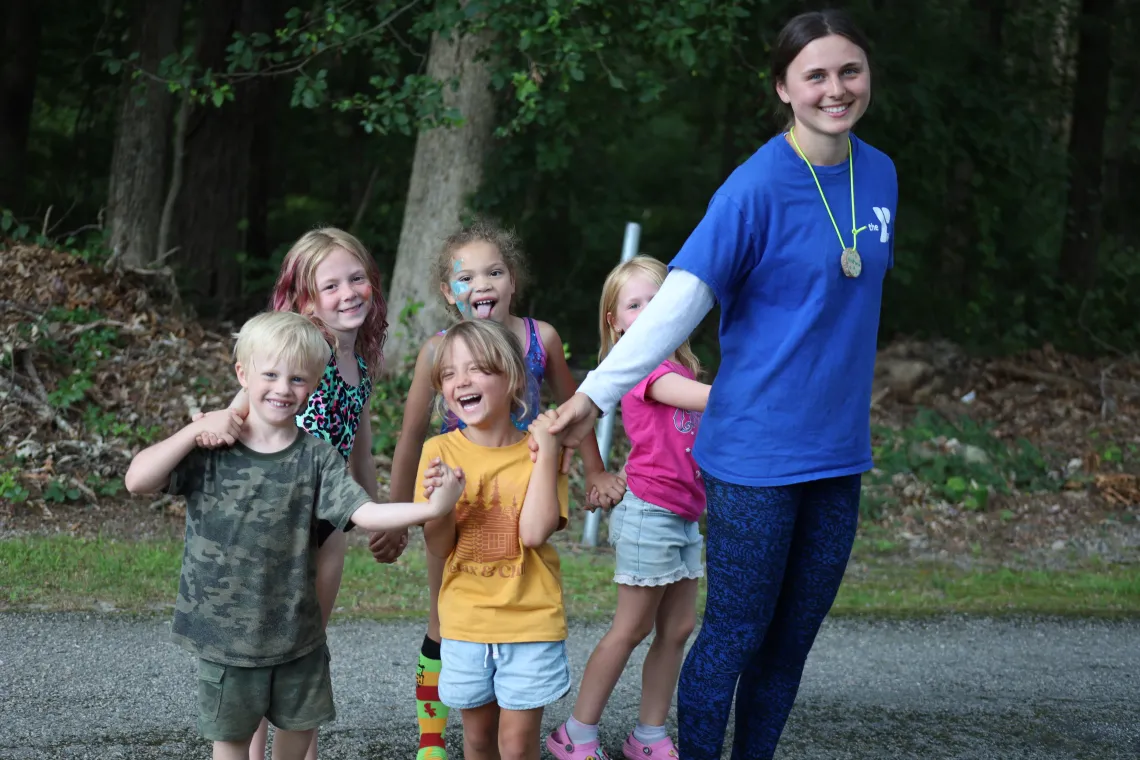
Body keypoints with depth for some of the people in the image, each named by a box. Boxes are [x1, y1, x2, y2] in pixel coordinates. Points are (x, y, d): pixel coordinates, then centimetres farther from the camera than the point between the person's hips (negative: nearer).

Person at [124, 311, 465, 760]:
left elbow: (365, 513, -17)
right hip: (223, 630, -1)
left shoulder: (315, 457, -7)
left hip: (295, 629, 1)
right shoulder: (210, 448, -9)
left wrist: (432, 507, -32)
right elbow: (137, 481, -16)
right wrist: (195, 430, -21)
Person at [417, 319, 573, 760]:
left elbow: (535, 532, -20)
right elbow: (439, 548, -4)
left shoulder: (543, 451, -6)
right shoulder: (440, 452, -4)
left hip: (531, 621, -2)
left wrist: (546, 453, -18)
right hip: (465, 622, 2)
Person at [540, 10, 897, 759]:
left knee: (792, 641, 12)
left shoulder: (879, 174, 5)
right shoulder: (757, 186, -14)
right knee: (736, 635, 3)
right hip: (757, 452, -6)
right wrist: (596, 393, -24)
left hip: (837, 453, 6)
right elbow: (680, 299, -18)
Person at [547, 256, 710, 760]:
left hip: (683, 516, 8)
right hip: (650, 514, -8)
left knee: (677, 629, 9)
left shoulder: (679, 366, 13)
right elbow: (707, 397, -28)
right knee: (631, 629, -1)